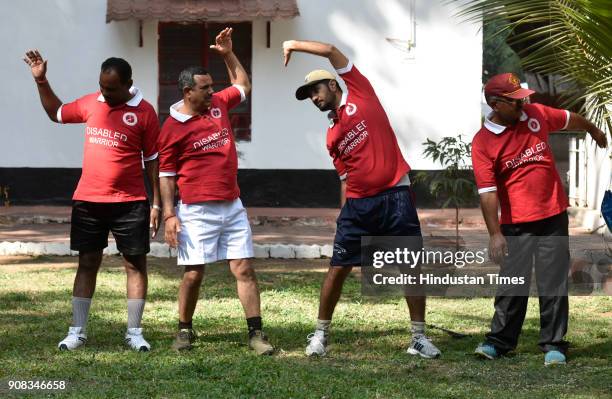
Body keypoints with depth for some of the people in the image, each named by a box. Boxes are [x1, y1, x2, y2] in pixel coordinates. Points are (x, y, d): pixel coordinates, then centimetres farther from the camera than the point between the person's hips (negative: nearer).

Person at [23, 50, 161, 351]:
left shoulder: (144, 112, -6)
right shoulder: (90, 104, 5)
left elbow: (153, 160, -2)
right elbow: (56, 113, 23)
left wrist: (157, 203, -5)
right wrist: (41, 80, 12)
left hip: (130, 203, -3)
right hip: (87, 201, 3)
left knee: (136, 263, 2)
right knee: (87, 263, 7)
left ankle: (134, 332, 10)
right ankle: (77, 331, 12)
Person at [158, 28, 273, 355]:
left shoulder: (218, 104, 8)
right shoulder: (172, 128, -7)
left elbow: (243, 85, 29)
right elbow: (166, 175, -3)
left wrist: (228, 54, 18)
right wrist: (169, 214, -10)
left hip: (232, 206, 5)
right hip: (197, 211, -5)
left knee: (244, 269, 0)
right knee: (193, 273, -1)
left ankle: (256, 334, 1)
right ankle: (185, 330, 19)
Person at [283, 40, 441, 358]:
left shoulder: (360, 93, 4)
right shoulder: (333, 135, 16)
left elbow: (332, 51, 0)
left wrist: (294, 44, 5)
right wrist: (345, 215, 10)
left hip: (396, 197, -4)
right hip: (358, 204, 5)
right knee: (338, 268, 2)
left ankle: (419, 337, 9)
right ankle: (321, 334, 13)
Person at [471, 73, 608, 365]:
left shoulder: (537, 114, 2)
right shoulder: (483, 142, -11)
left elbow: (570, 120, 23)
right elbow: (487, 192, -14)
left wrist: (594, 131, 41)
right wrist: (495, 234, -19)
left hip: (553, 217, 3)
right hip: (516, 224, -3)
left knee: (554, 283, 3)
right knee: (512, 284, -1)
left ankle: (553, 344, 9)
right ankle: (499, 341, 12)